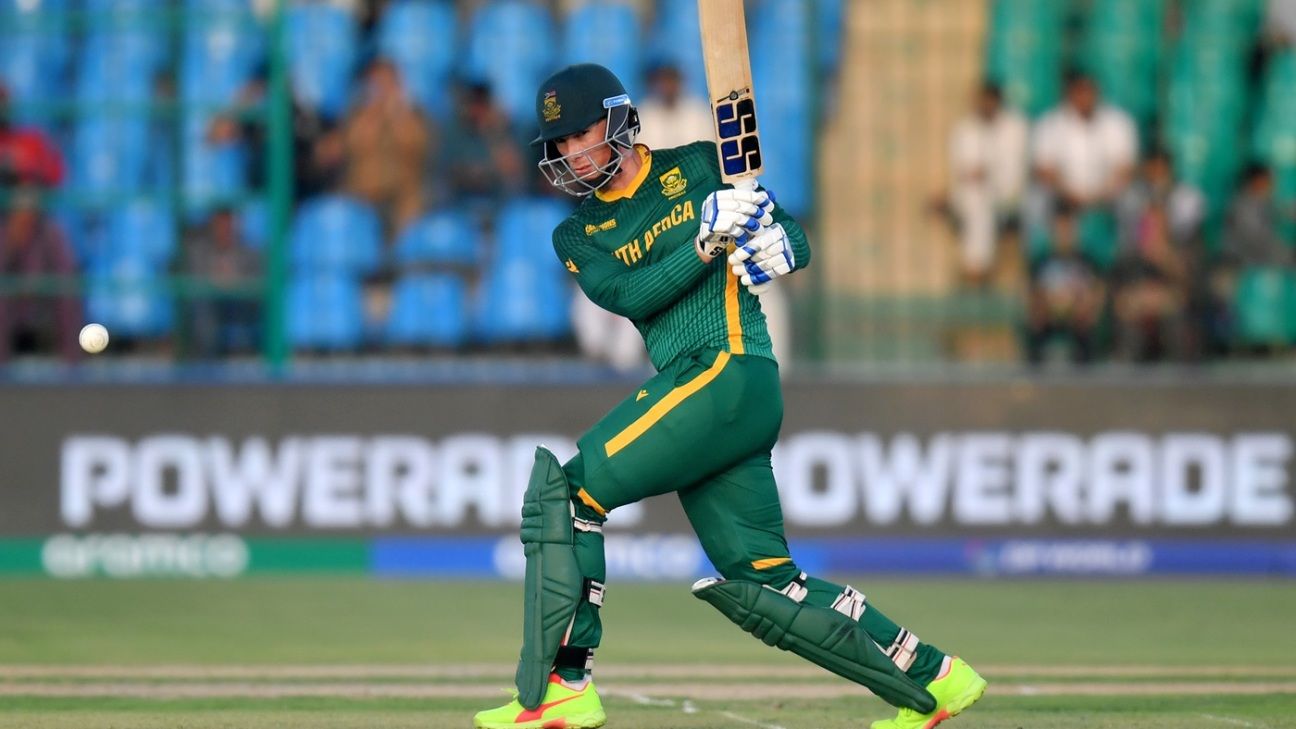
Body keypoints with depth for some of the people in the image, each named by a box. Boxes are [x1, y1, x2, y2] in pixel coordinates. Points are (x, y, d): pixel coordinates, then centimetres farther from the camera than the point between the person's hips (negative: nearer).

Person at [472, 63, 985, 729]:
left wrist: (775, 246, -16)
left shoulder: (698, 168, 7)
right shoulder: (577, 235, 18)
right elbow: (628, 296, -1)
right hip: (694, 388, 6)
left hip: (730, 370, -6)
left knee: (564, 491, -13)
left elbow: (796, 243, 8)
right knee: (761, 587, 3)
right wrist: (705, 245, -15)